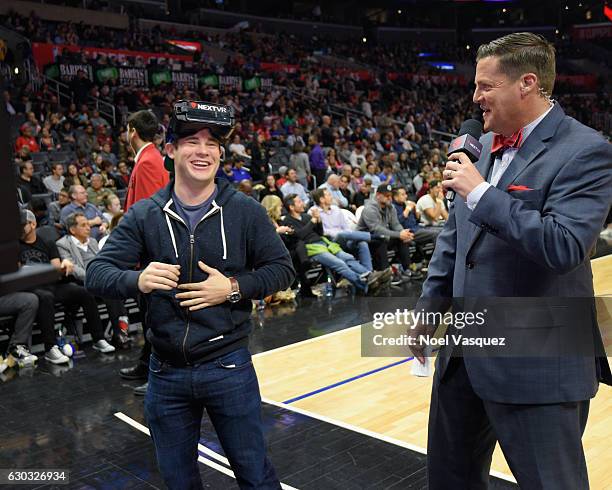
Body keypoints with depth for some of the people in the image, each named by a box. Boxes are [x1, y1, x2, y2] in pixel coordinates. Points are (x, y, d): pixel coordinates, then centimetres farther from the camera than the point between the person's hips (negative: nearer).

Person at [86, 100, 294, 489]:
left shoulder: (245, 211, -5)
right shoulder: (144, 215, -3)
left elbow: (282, 269, -1)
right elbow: (97, 273, -6)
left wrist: (233, 288, -18)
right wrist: (138, 280, -27)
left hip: (229, 367, -2)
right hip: (166, 372, 2)